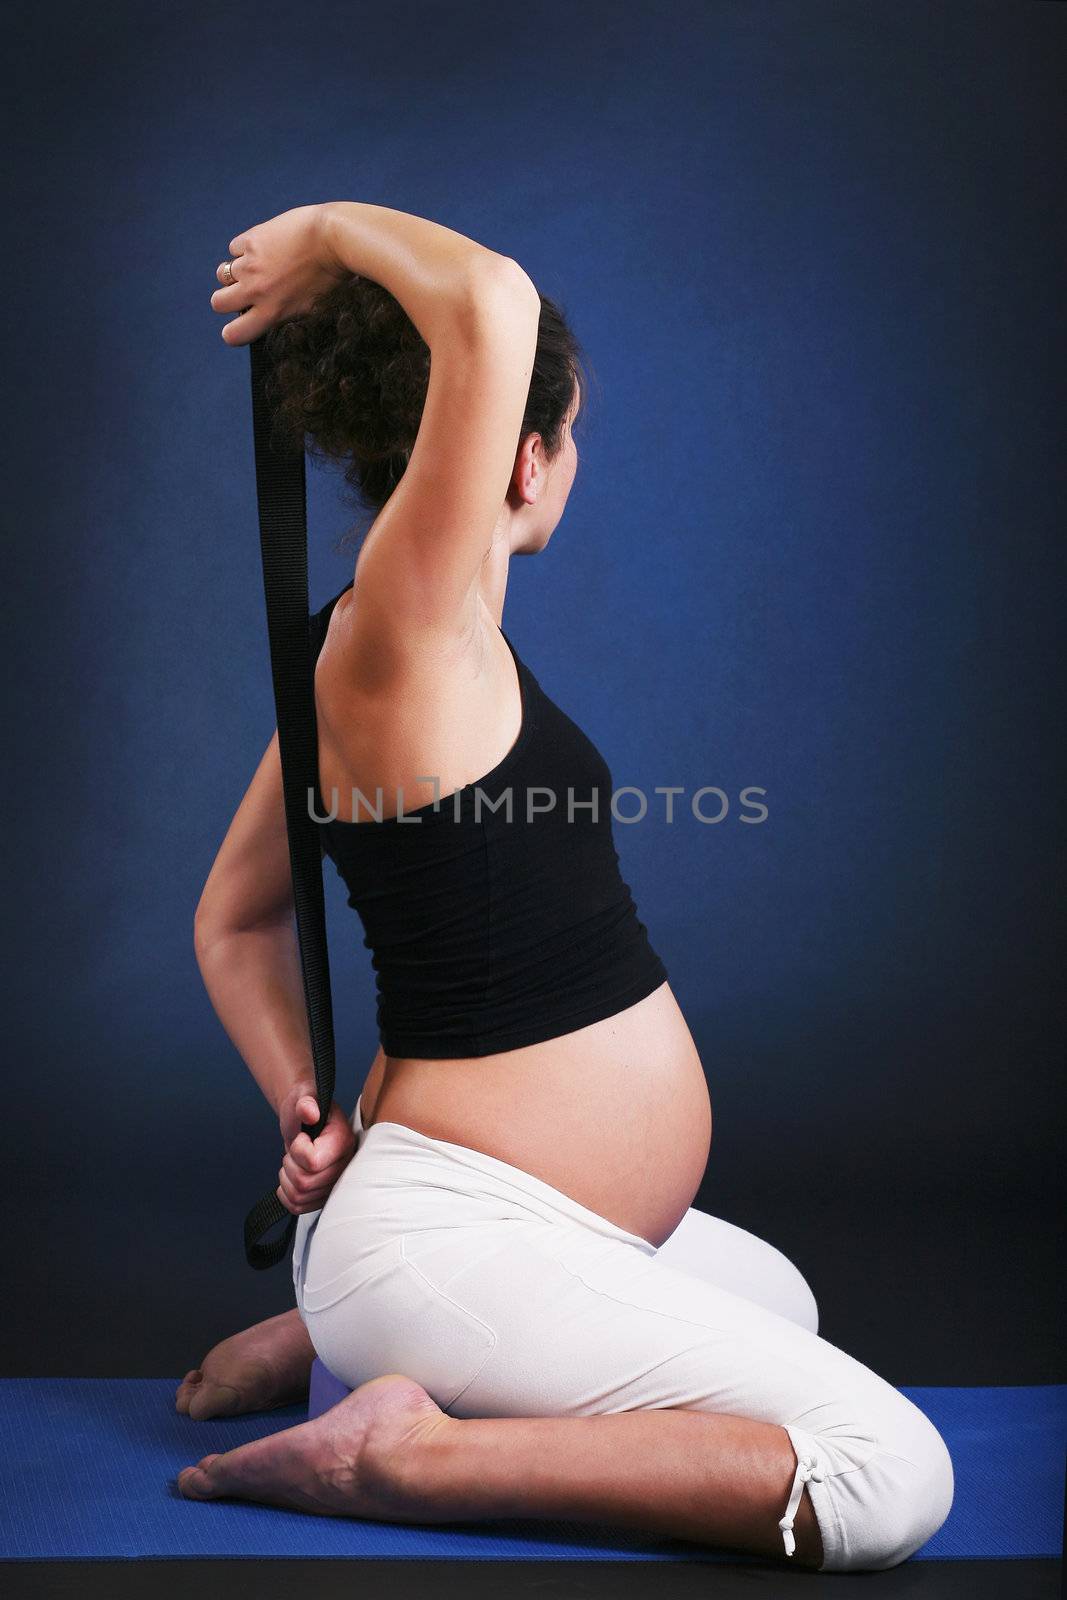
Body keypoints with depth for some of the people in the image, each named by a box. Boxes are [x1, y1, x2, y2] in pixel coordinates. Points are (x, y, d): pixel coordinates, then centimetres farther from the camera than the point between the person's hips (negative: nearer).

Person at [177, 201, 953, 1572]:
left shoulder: (358, 659, 8)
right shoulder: (401, 628, -19)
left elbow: (235, 920, 16)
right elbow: (489, 306, -31)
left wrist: (309, 1105, 5)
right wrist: (335, 231, -13)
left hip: (474, 1209, 10)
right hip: (449, 1235, -10)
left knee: (775, 1297, 34)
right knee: (891, 1478, -14)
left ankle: (338, 1331, 21)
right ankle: (405, 1447, -10)